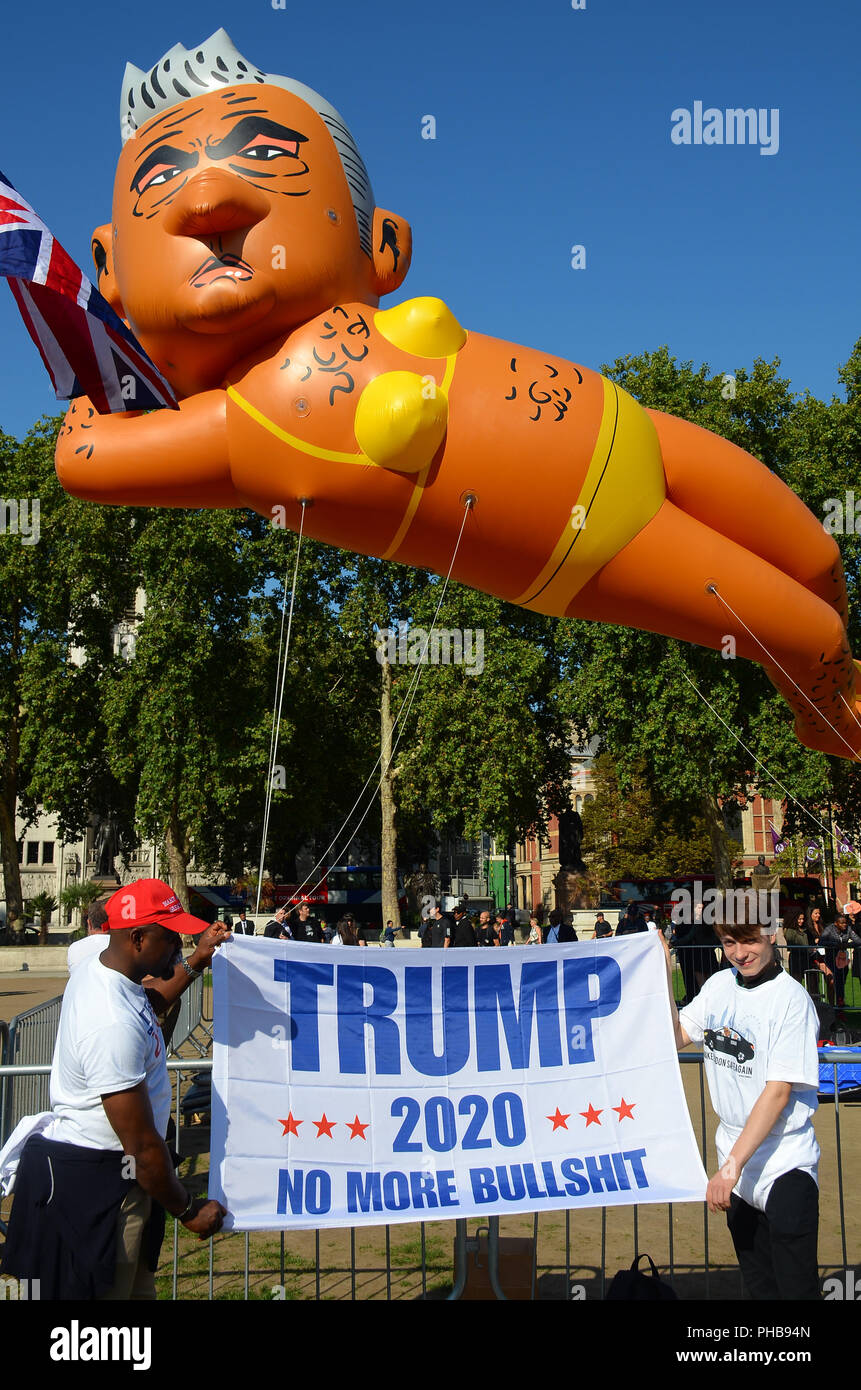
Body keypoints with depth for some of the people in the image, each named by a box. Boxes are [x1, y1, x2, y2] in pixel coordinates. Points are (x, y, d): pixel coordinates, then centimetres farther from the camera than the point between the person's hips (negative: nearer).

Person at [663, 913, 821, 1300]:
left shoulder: (791, 998, -18)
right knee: (757, 1285, 18)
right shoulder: (719, 985, 2)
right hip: (735, 1153, 6)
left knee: (795, 1287, -1)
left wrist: (732, 1164, -24)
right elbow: (676, 1036, 6)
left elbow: (779, 1092, -21)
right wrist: (664, 972, -3)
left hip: (784, 1163, -6)